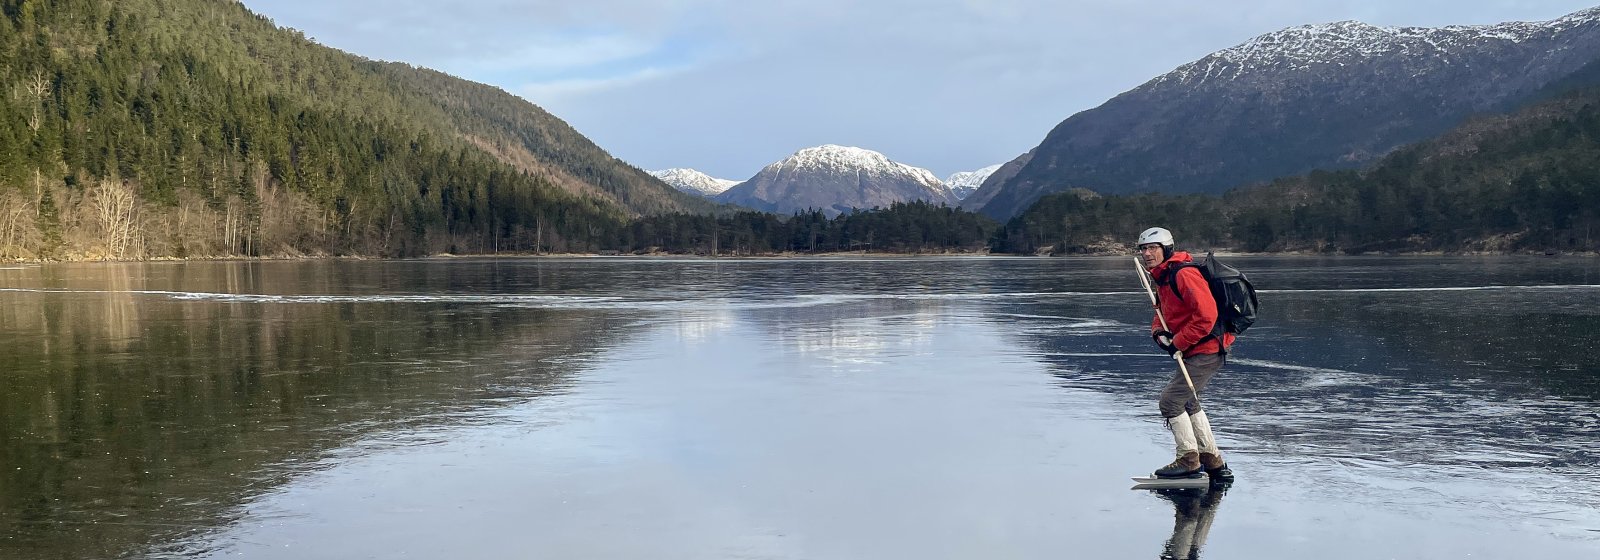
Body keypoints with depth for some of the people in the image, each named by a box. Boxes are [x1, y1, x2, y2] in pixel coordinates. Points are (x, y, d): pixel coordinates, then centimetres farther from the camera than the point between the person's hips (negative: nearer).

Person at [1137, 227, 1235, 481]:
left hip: (1206, 350, -11)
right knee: (1188, 402, 22)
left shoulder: (1183, 274, -21)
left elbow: (1206, 315, -28)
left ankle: (1188, 459, 2)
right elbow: (1162, 312, 20)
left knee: (1170, 399, -8)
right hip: (1196, 351, 11)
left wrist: (1178, 343, -19)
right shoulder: (1163, 278, 12)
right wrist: (1158, 331, -4)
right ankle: (1213, 462, 31)